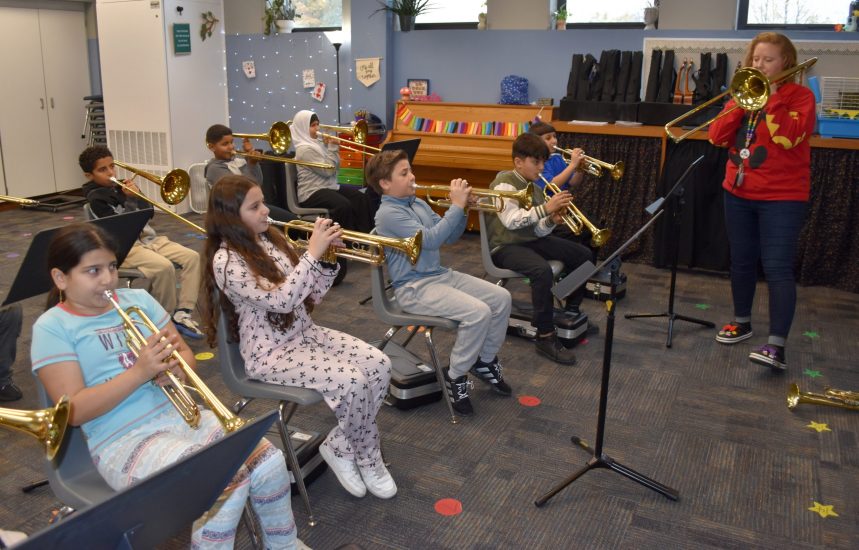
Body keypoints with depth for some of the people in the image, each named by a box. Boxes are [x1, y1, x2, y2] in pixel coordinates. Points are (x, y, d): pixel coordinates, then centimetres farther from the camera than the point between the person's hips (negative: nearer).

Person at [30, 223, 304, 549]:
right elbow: (74, 411, -12)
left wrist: (176, 367, -10)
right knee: (225, 484, -29)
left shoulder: (139, 299, 12)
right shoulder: (52, 327, -4)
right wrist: (140, 372, -21)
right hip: (124, 440, -5)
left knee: (269, 462, -12)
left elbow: (186, 353, 14)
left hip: (183, 413, 6)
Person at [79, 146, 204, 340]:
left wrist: (137, 194, -2)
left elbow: (148, 212, 13)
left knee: (192, 257, -12)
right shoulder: (96, 198, -3)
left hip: (147, 238, 7)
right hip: (124, 246, -7)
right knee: (164, 266, -32)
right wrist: (128, 199, -12)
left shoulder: (122, 187, 14)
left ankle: (182, 314, -16)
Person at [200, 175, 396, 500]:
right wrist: (313, 252, -28)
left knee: (379, 365, -11)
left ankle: (341, 445, 6)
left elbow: (311, 295, 8)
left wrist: (327, 257, -8)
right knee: (353, 381, -24)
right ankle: (367, 457, 4)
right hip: (271, 353, -7)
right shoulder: (226, 261, -17)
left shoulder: (272, 239, 6)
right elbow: (281, 300, -28)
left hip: (305, 332, 8)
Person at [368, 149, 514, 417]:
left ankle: (485, 361, 18)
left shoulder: (419, 204, 12)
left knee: (501, 297, 0)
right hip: (414, 287, -9)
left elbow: (448, 237, 15)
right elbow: (430, 239, -26)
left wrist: (462, 210, -3)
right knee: (478, 312, -26)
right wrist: (457, 206, -21)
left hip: (441, 274, 9)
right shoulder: (388, 213, -15)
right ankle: (455, 377, -7)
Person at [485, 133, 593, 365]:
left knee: (582, 254, 4)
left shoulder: (534, 188, 10)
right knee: (542, 270, -36)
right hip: (506, 246, -9)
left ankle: (572, 311, 20)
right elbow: (510, 221, -30)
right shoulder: (504, 183, -14)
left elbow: (538, 231, 8)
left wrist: (552, 220, -14)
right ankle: (546, 337, -25)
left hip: (531, 240, 9)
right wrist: (546, 208, -33)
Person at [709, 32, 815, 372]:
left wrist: (771, 97, -19)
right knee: (741, 261, 14)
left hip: (782, 196, -5)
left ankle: (777, 345, -13)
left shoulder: (799, 95, -4)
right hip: (738, 192, 6)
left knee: (777, 268, -11)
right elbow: (717, 137, -1)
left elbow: (789, 137, -22)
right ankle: (742, 322, 30)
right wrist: (740, 100, -11)